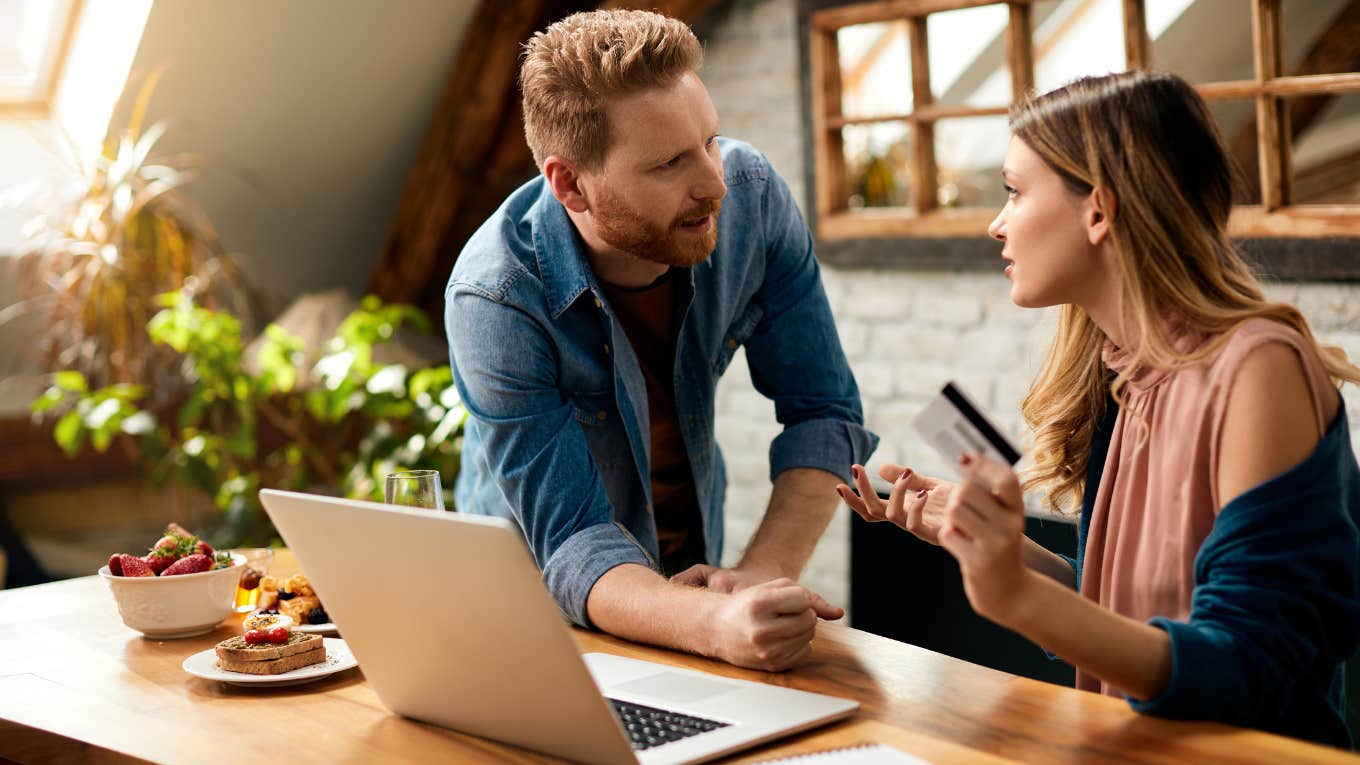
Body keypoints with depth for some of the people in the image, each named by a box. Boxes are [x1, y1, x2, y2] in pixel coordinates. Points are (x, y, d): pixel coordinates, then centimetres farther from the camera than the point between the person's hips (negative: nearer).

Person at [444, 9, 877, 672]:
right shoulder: (496, 298, -27)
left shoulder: (751, 197, -16)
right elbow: (573, 543, -30)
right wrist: (717, 623, -49)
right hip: (545, 597, -4)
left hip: (689, 566, 5)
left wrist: (762, 574, -26)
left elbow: (821, 410, -10)